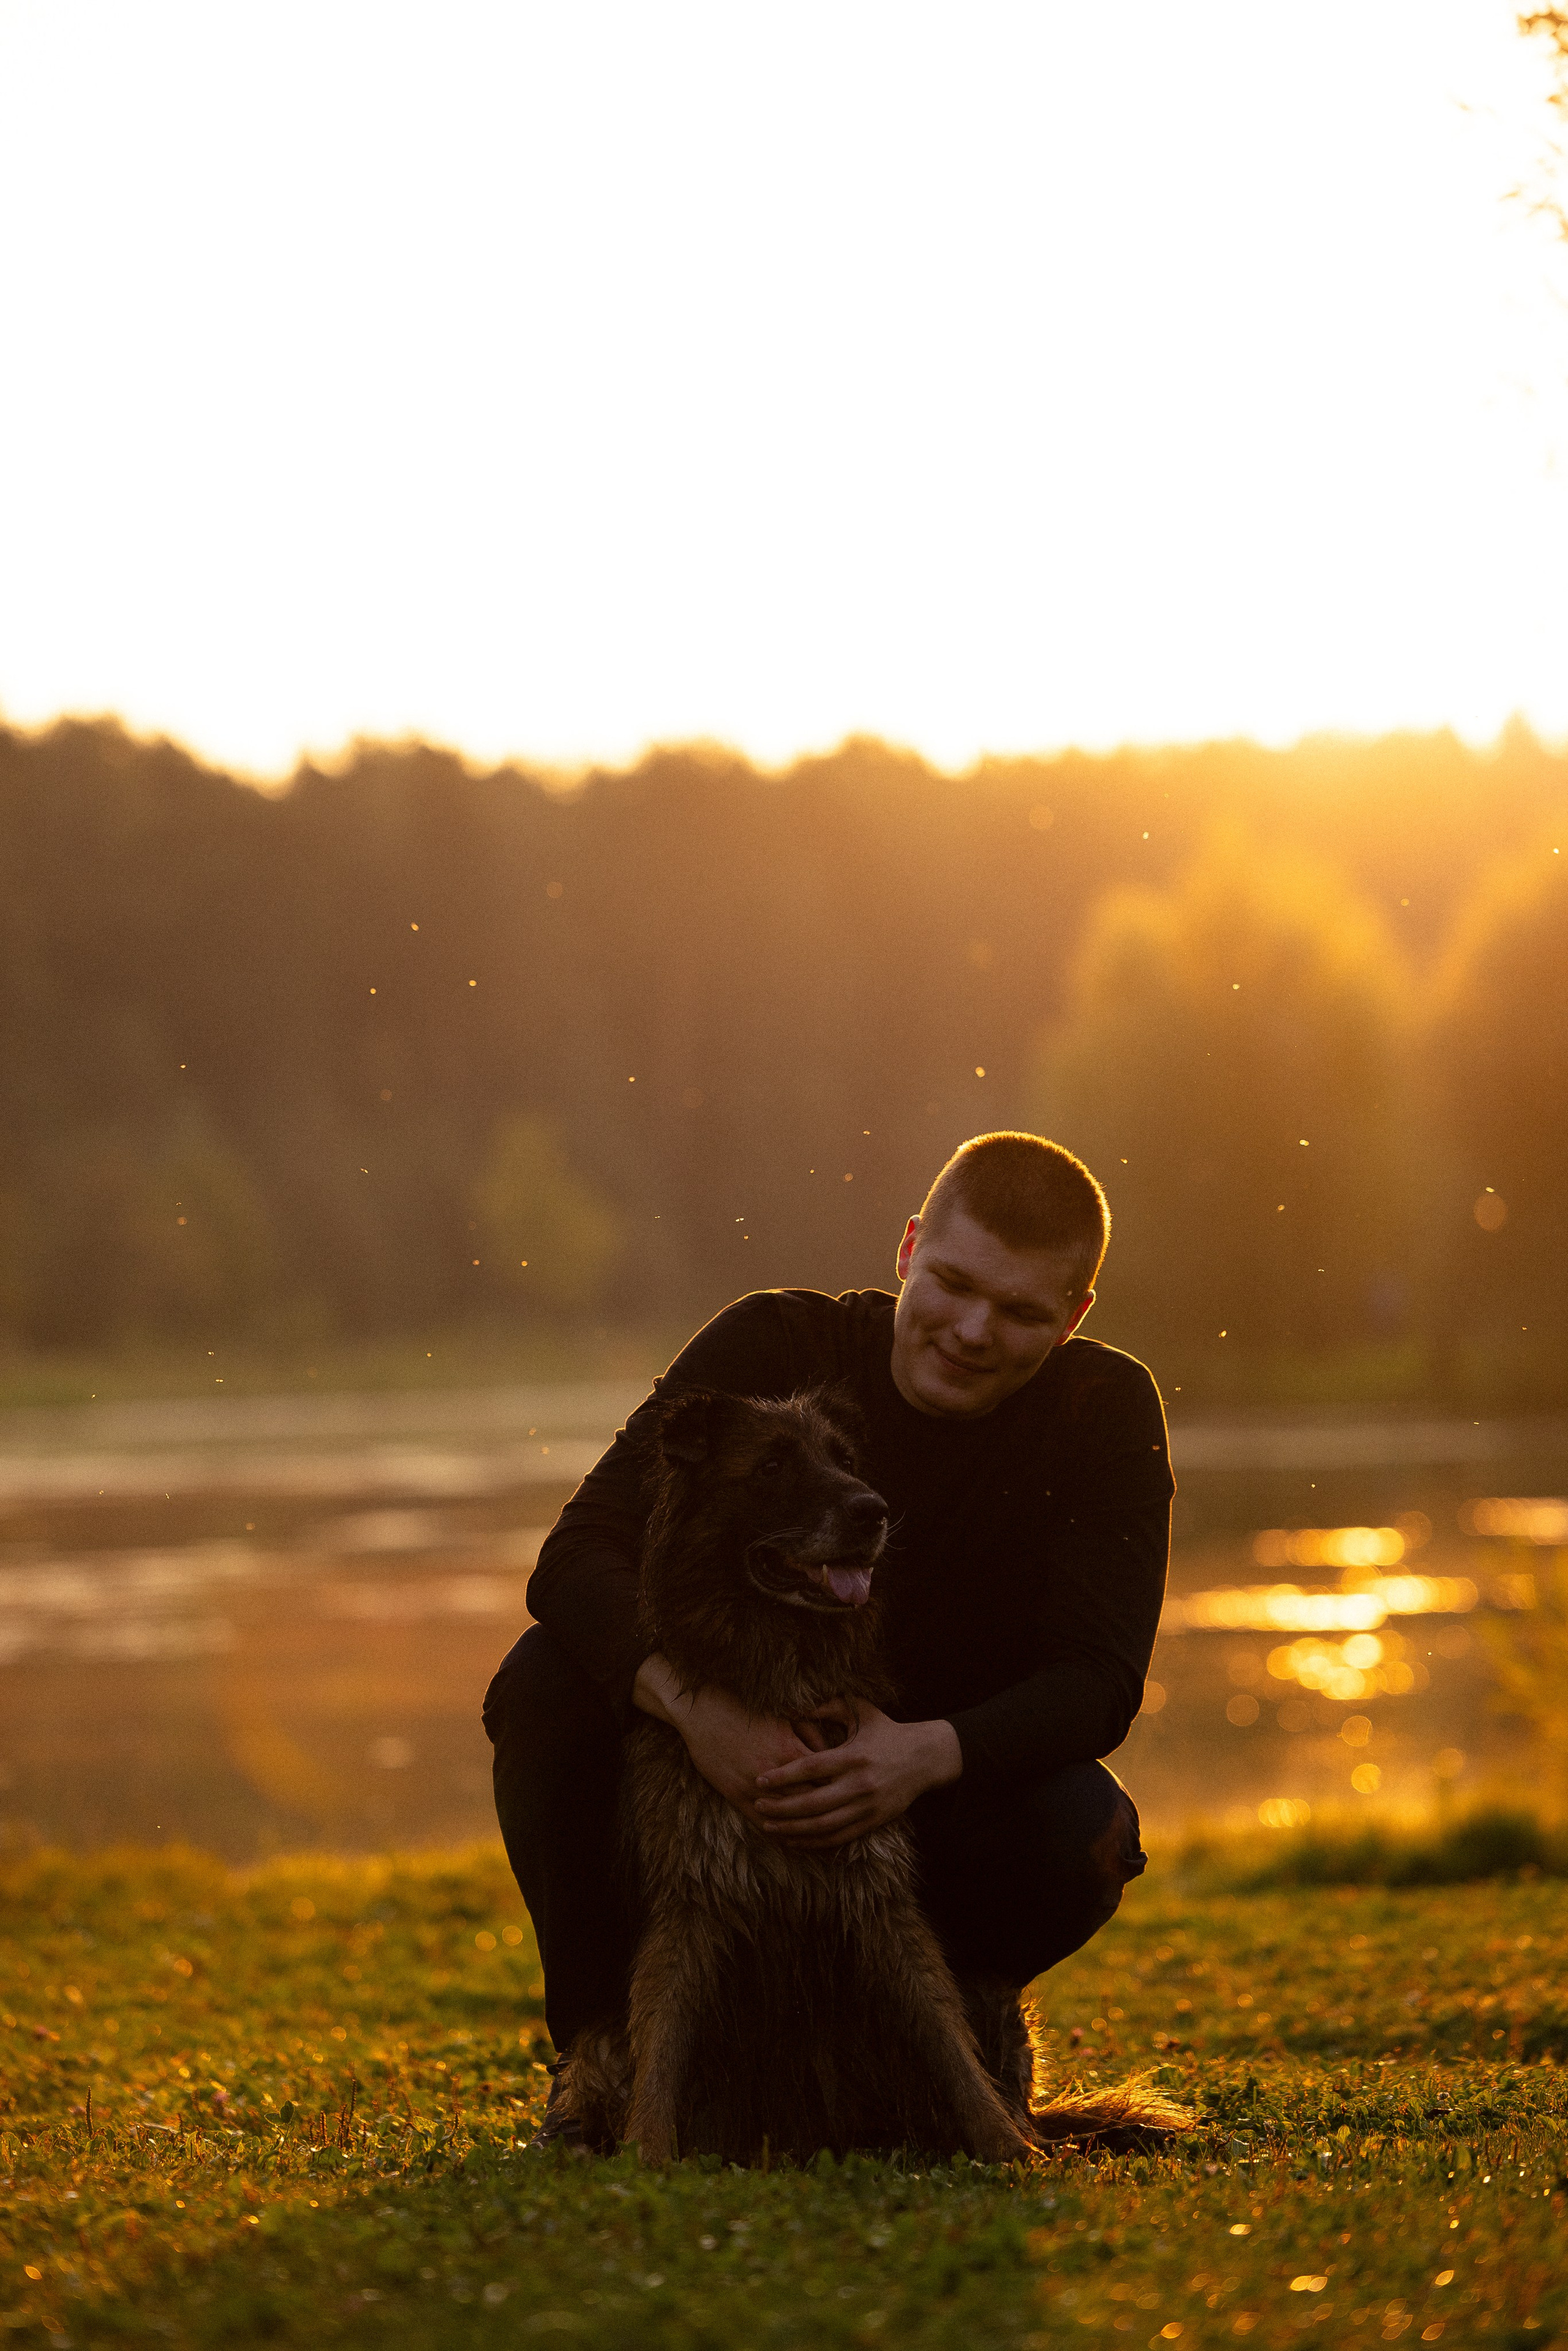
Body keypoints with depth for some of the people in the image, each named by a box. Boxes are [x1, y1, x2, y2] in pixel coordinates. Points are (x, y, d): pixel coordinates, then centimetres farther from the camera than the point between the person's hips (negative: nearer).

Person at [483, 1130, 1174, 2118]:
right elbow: (580, 1555, -24)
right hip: (731, 1771, 0)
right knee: (548, 1682, -27)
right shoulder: (775, 1350, -14)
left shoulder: (1107, 1414, -12)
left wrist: (932, 1753, -42)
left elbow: (1099, 1681, -20)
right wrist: (694, 1700, -45)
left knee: (1084, 1832, -32)